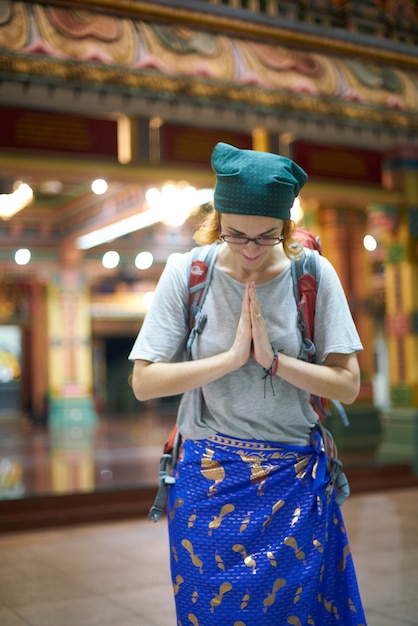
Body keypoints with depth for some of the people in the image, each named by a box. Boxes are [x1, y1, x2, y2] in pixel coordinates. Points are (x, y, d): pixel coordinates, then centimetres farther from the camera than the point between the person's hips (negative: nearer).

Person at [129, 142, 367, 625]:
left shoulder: (314, 275, -7)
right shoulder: (186, 273, -8)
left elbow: (347, 385, -7)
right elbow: (144, 382, -11)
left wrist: (273, 359, -20)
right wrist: (233, 355, -19)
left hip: (295, 481, 1)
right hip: (208, 481, 0)